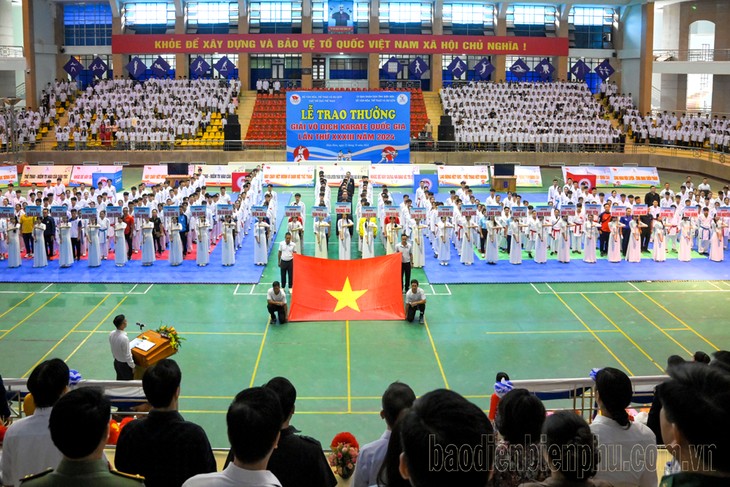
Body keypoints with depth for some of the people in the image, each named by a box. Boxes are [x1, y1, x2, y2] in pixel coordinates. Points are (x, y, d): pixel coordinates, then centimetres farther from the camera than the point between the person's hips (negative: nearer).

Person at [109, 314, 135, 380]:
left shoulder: (111, 334, -11)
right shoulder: (124, 338, -33)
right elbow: (127, 355, -24)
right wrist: (132, 366, -10)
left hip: (116, 362, 7)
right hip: (125, 364, -7)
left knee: (119, 380, 24)